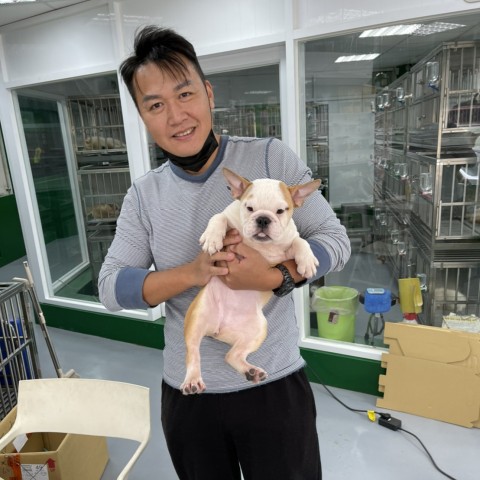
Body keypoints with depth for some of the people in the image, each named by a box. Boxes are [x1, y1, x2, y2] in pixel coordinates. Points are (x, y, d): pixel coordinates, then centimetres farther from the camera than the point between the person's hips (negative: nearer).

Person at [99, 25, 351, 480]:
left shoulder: (271, 157, -10)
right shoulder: (143, 195, -2)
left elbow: (334, 240, -8)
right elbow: (110, 287, -5)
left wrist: (274, 277, -27)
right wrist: (192, 273, -22)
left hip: (274, 384, -2)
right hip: (187, 391, 3)